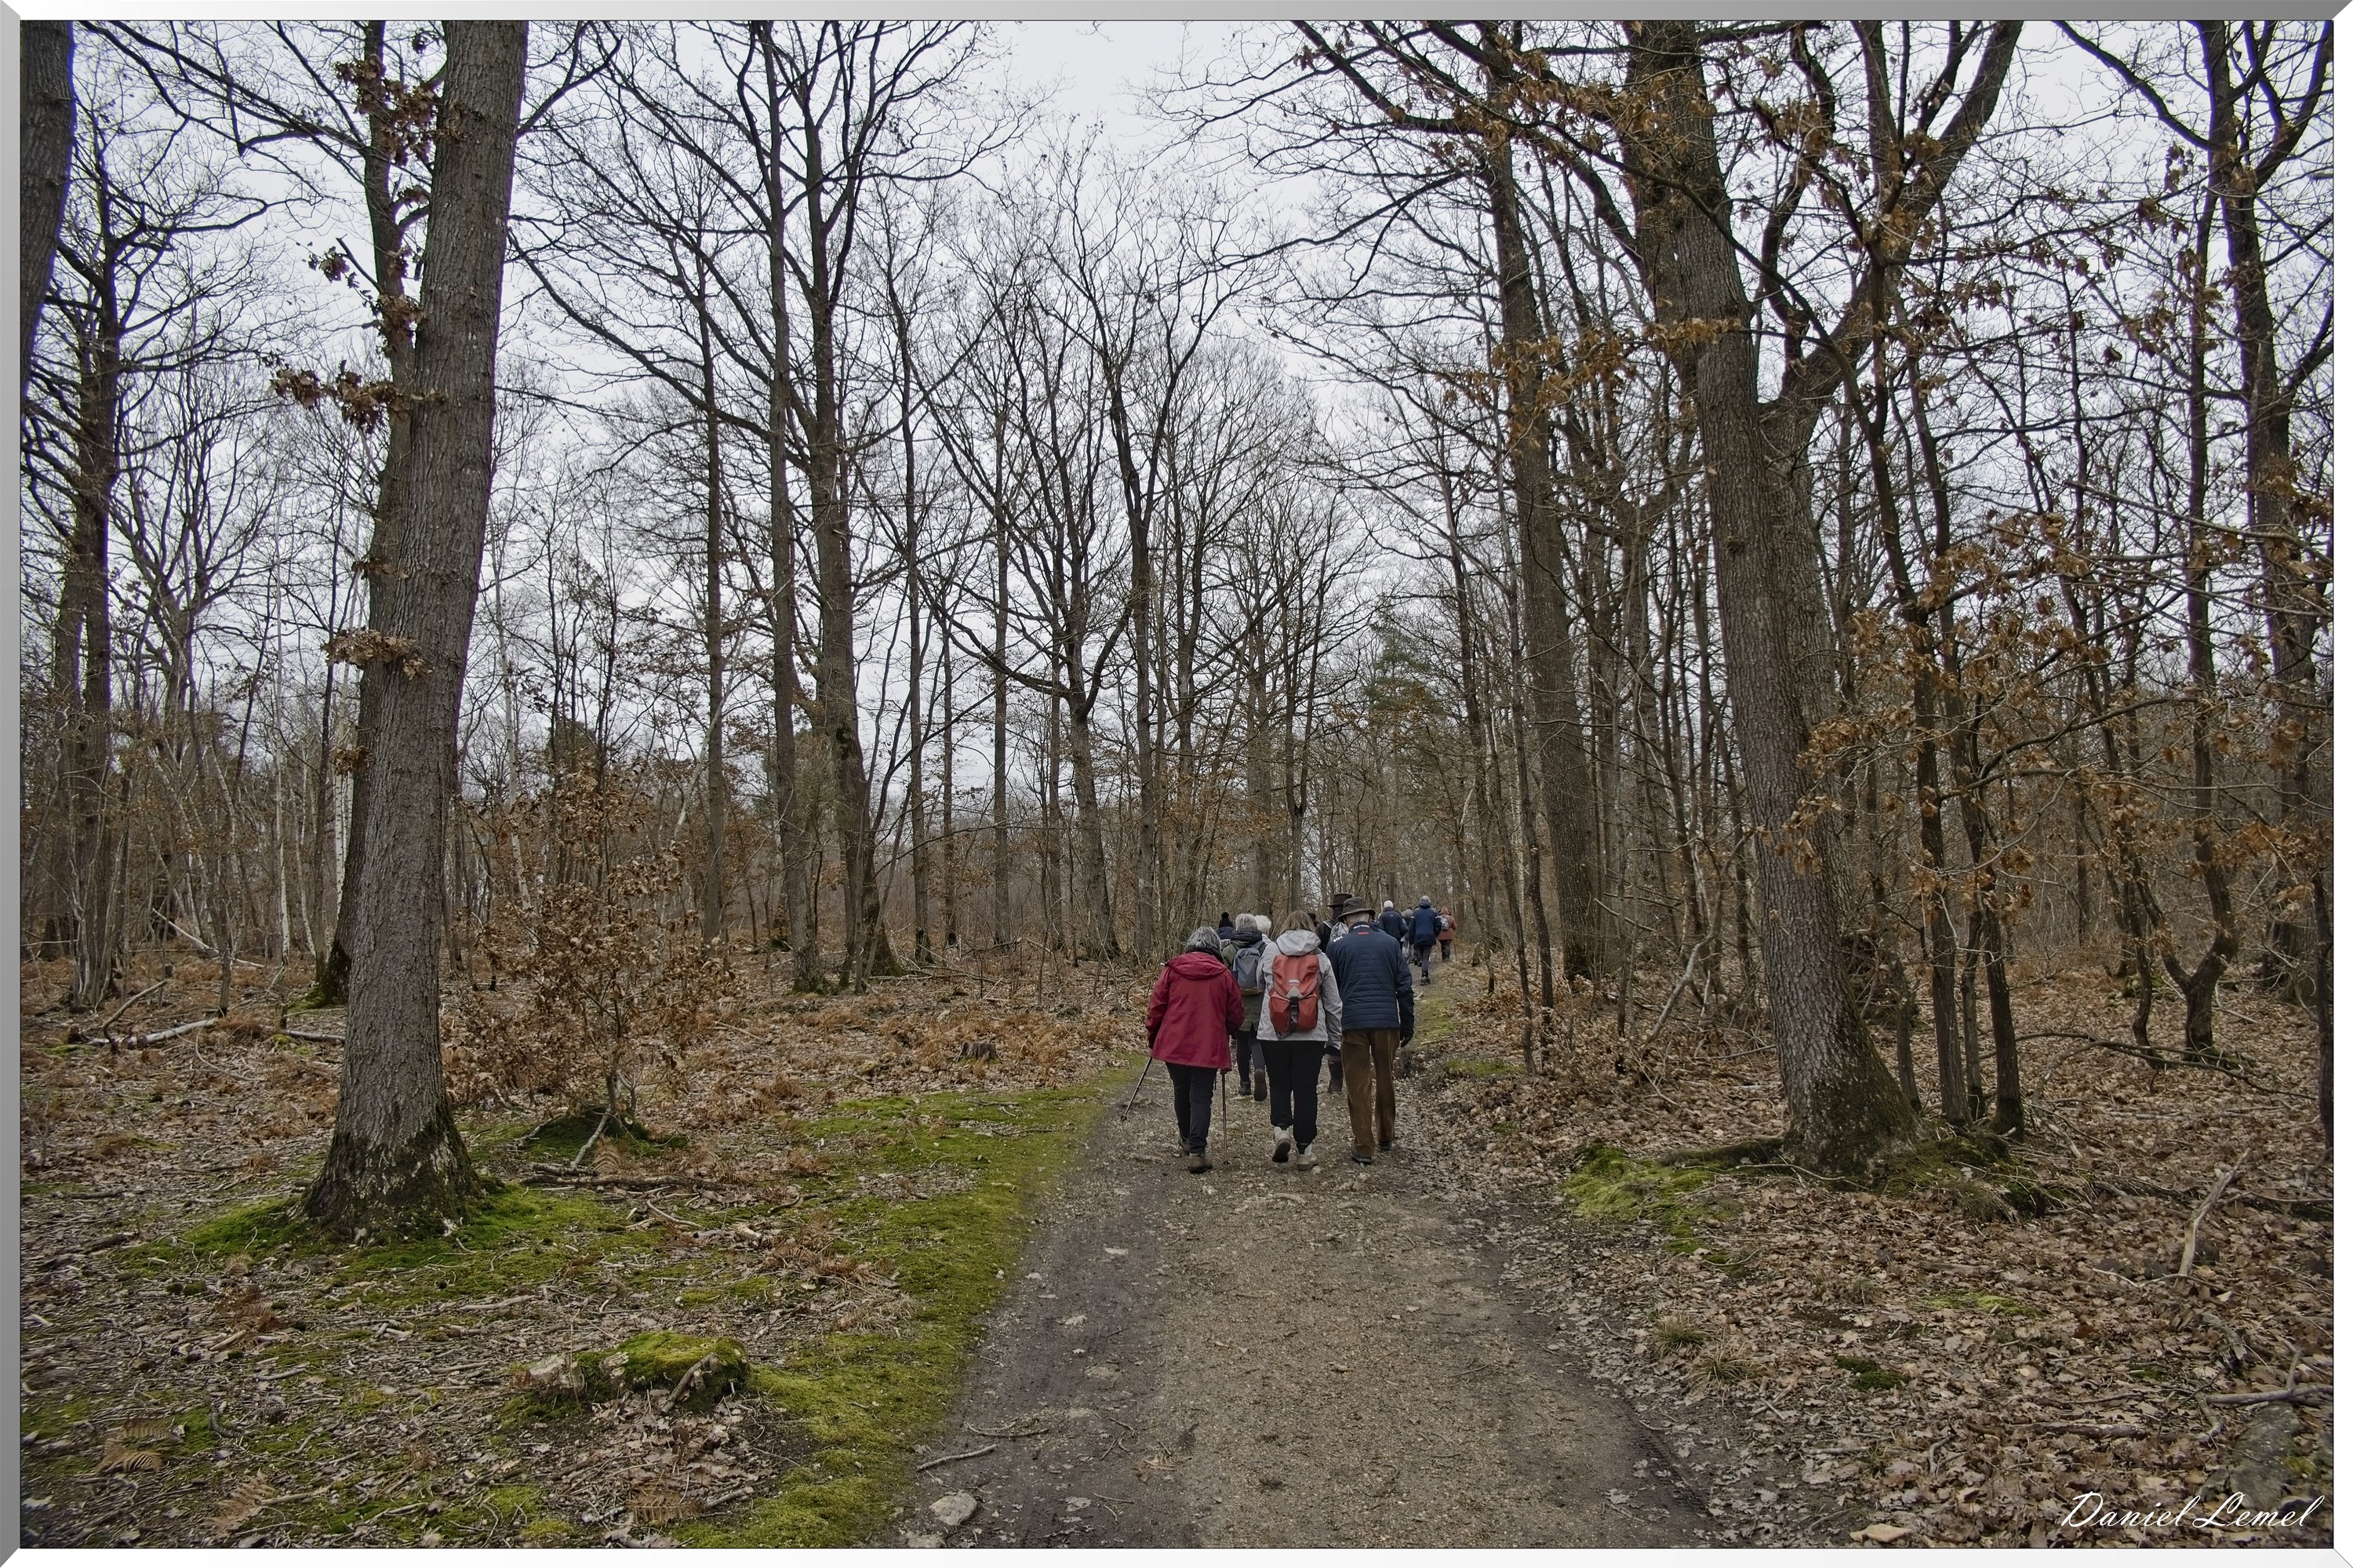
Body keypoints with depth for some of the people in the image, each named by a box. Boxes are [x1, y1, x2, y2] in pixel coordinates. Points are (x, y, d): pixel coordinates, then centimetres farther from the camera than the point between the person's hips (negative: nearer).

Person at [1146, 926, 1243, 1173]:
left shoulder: (1172, 969, 1)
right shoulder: (1223, 974, 0)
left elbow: (1157, 1005, 1)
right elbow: (1235, 1015, 6)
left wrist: (1152, 1034, 15)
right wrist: (1231, 1032, 27)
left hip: (1174, 1044, 2)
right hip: (1209, 1048, -2)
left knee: (1182, 1093, 20)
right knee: (1201, 1098, 1)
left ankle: (1187, 1141, 36)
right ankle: (1197, 1152, -9)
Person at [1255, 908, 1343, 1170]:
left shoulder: (1270, 955, 3)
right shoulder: (1320, 958, 4)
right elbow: (1333, 1003, 7)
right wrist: (1334, 1036, 15)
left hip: (1273, 1032, 0)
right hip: (1311, 1035, 0)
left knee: (1279, 1086, 15)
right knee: (1306, 1090, 7)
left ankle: (1281, 1129, -7)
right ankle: (1304, 1151, 9)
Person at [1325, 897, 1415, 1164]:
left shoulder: (1338, 947, 1)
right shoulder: (1390, 943, 4)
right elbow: (1404, 986, 4)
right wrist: (1407, 1024, 10)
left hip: (1353, 1022, -2)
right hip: (1387, 1021, 2)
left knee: (1358, 1086, 2)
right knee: (1386, 1080, 17)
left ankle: (1363, 1148, 1)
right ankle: (1386, 1138, 29)